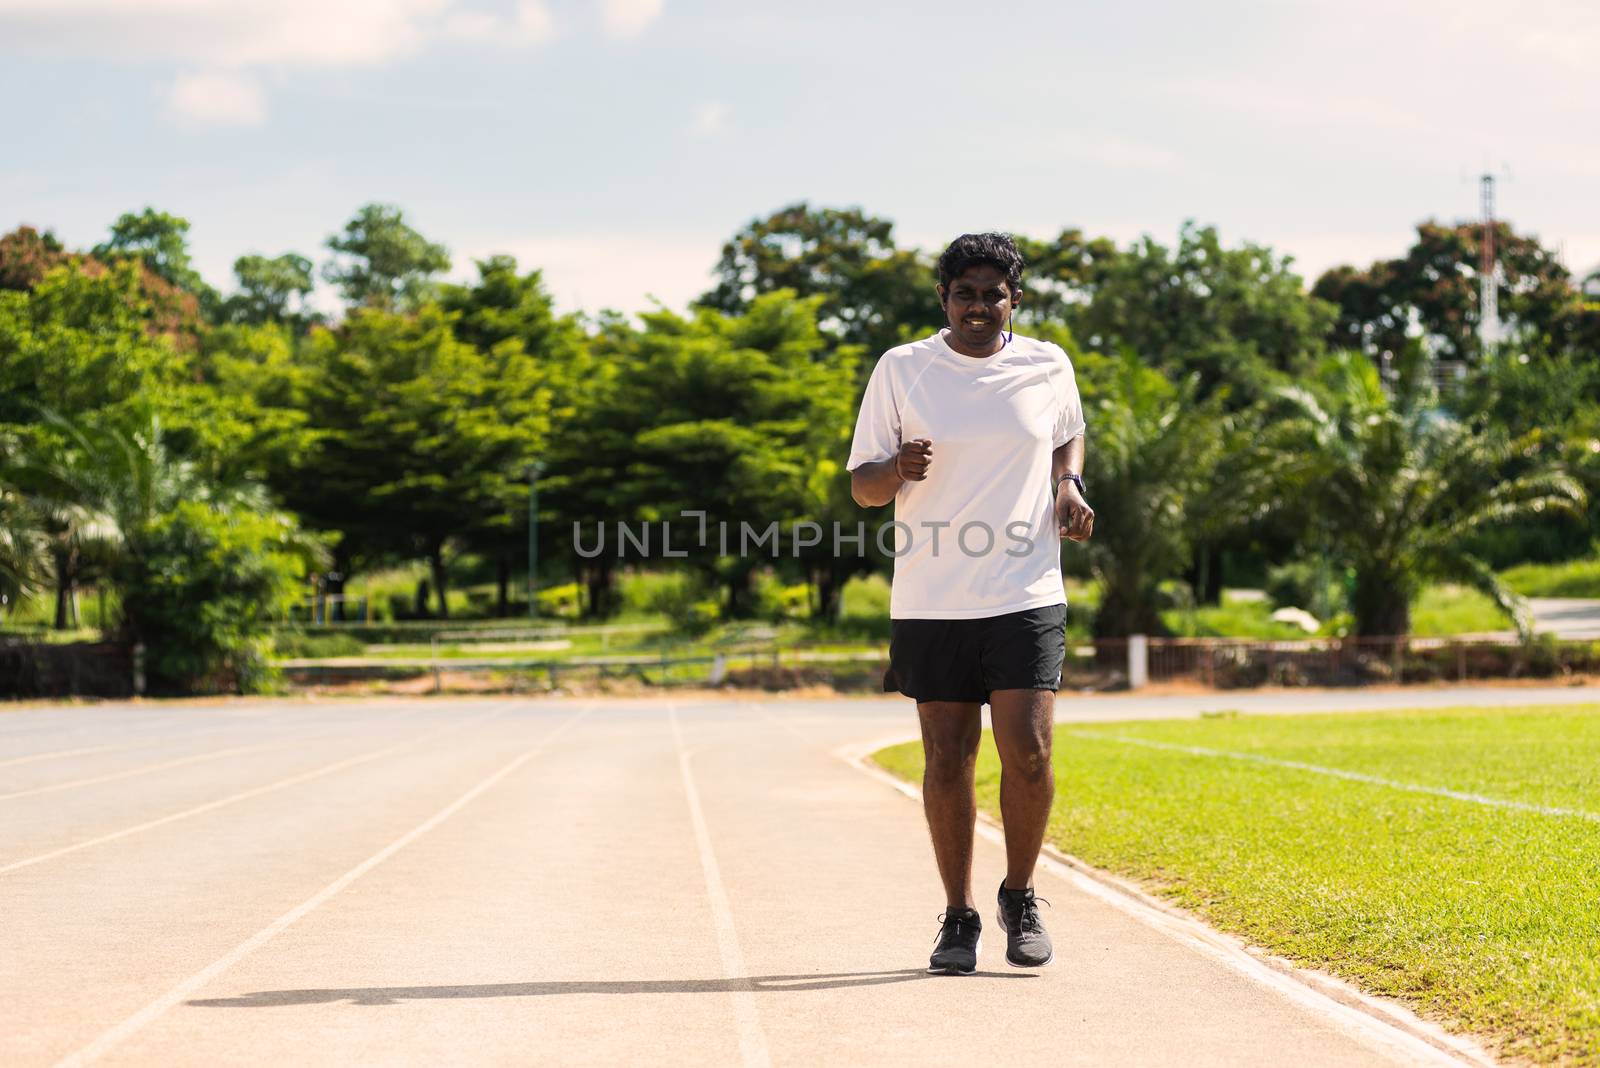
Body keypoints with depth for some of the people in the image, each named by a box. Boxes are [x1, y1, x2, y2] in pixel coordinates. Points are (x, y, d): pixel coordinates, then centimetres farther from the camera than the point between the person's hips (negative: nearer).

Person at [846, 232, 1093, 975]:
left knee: (1028, 752, -10)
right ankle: (958, 918, 17)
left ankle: (1020, 898, 13)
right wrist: (898, 468, -20)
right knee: (946, 760, 2)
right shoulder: (900, 370, 2)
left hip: (1025, 598, 0)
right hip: (930, 603, 0)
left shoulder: (1048, 368, 6)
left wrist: (1069, 486, 6)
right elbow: (861, 486, 3)